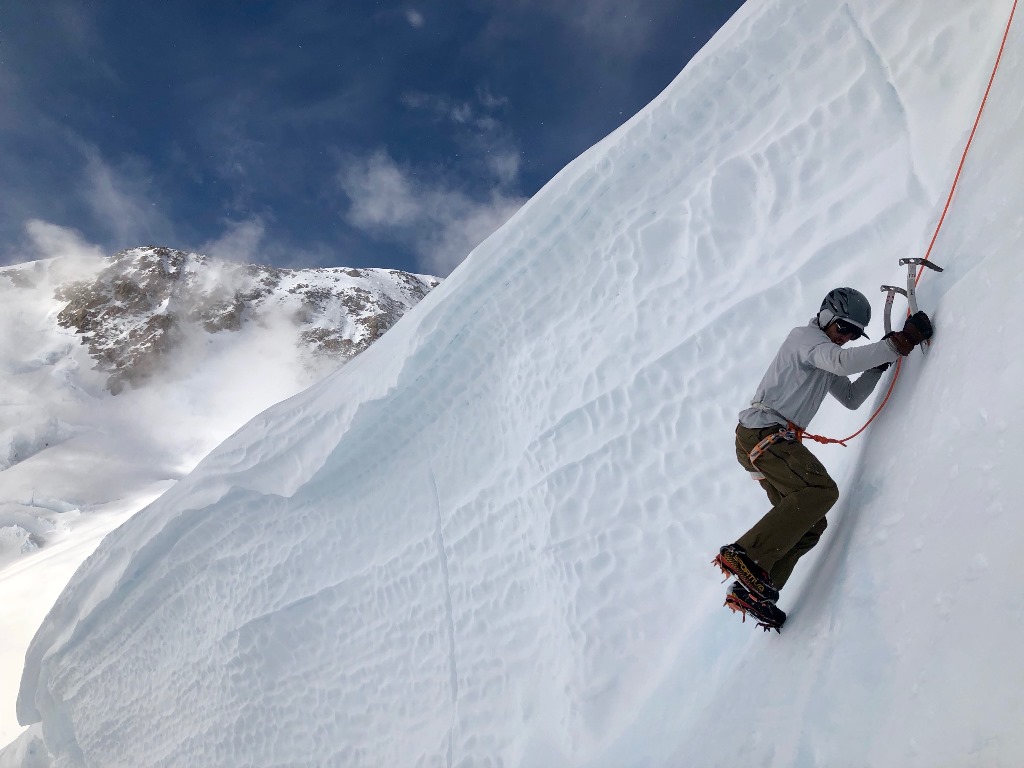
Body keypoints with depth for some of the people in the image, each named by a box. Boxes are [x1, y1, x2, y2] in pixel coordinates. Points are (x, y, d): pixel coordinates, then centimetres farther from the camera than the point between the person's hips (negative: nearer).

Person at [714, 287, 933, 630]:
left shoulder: (825, 362, 27)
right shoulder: (804, 335, -2)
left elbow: (851, 398, 25)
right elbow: (842, 361, -22)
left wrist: (879, 363, 13)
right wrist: (896, 345, -20)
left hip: (768, 441, 10)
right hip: (763, 432, -10)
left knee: (810, 524, 3)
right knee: (822, 490, -25)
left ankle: (750, 591, 1)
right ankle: (745, 556, -30)